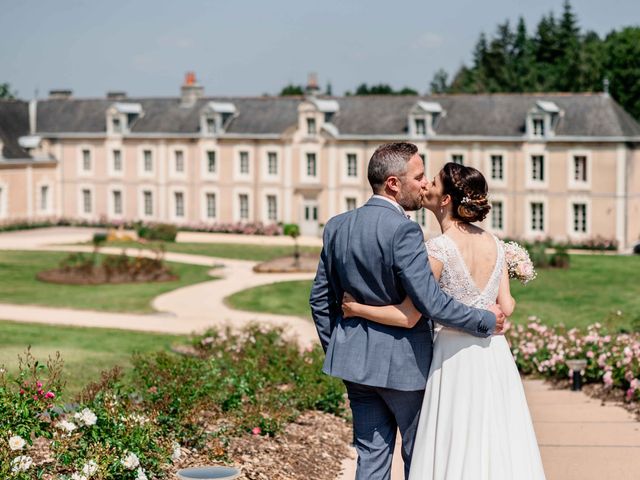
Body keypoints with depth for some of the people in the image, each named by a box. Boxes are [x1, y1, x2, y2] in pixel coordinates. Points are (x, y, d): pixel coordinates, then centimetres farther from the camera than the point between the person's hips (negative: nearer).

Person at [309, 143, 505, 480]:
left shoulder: (337, 226, 4)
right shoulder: (403, 231, -19)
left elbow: (320, 297, 10)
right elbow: (430, 302, -23)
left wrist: (334, 350, 20)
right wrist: (485, 321, -11)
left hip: (354, 359, 7)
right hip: (403, 363, -6)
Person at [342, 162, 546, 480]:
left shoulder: (439, 248, -14)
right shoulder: (494, 244, 4)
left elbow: (409, 315, -15)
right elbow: (506, 307, 4)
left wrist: (356, 308, -4)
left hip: (455, 356, -6)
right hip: (494, 354, 6)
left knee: (454, 449, 3)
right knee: (495, 442, 12)